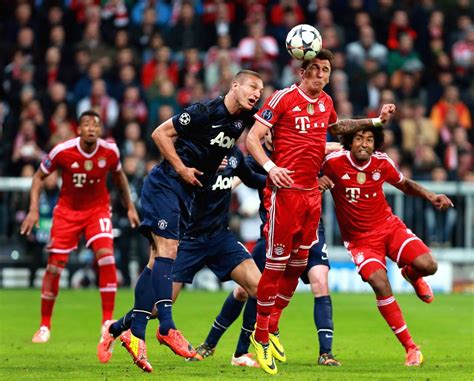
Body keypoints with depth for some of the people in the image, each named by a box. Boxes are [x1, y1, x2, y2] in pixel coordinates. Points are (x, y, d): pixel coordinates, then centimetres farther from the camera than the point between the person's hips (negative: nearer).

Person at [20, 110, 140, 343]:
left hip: (98, 209, 1)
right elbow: (39, 177, -5)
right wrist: (33, 209, -14)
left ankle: (108, 321, -12)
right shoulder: (62, 151, -20)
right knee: (54, 265, -4)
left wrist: (130, 207, 11)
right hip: (67, 210, -1)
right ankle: (44, 326, 11)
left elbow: (119, 176, 9)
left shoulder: (110, 151, -13)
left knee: (106, 255, -21)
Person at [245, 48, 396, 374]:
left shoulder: (326, 102, 13)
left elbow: (336, 127, 36)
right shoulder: (283, 98, -7)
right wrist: (270, 167, -23)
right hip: (285, 190, -7)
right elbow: (252, 137, -8)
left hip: (312, 193, 7)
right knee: (277, 263, -7)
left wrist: (375, 121, 30)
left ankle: (273, 327, 23)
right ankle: (261, 338, 0)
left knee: (298, 263, 9)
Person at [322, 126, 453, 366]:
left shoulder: (382, 163, -5)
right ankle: (410, 348, -12)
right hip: (359, 239, -3)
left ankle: (411, 275, 26)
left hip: (389, 227, 3)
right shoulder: (333, 162, -16)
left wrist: (430, 196, -2)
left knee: (428, 266, -18)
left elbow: (405, 185, 13)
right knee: (380, 284, -25)